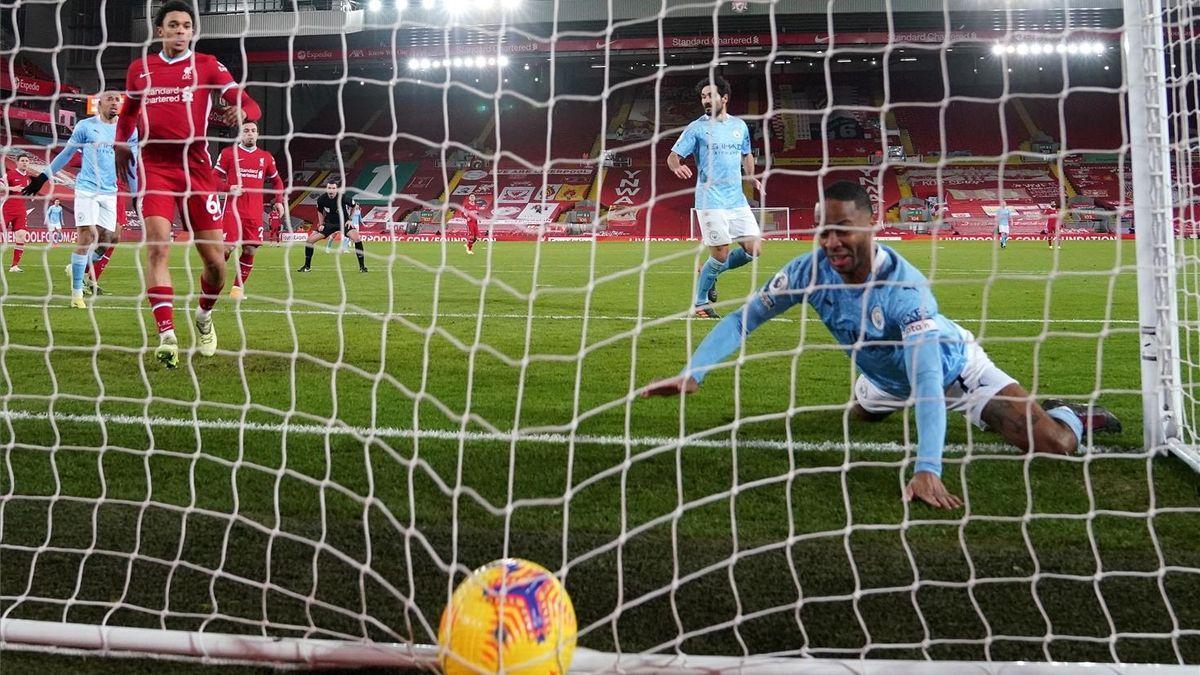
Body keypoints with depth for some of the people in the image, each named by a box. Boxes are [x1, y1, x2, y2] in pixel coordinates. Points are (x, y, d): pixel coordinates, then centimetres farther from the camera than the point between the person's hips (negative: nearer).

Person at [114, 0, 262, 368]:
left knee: (215, 258, 0)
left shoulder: (207, 65, 7)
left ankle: (204, 316, 30)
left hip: (196, 166, -1)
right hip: (154, 168, 1)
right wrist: (121, 141, 12)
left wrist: (241, 110, -25)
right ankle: (167, 336, -20)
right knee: (157, 246, -18)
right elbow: (128, 111, 31)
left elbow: (250, 105, -2)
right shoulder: (139, 69, 14)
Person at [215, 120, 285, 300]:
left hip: (255, 212, 3)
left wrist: (278, 201, 8)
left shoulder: (266, 157, 14)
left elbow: (276, 181, 24)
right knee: (228, 247, -12)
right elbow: (216, 178, 6)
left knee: (250, 250, 0)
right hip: (233, 209, -3)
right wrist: (229, 188, -13)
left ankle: (238, 286, 14)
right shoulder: (228, 153, 5)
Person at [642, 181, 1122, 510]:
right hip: (888, 378, 6)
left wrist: (927, 468, -63)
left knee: (1054, 444, -20)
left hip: (953, 371, -6)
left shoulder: (904, 288, -43)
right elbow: (744, 318, -21)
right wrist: (692, 373, -37)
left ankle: (1069, 414, 19)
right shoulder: (810, 270, -28)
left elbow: (927, 379, -52)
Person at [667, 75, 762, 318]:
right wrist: (677, 167, -29)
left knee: (754, 249, 0)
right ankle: (700, 304, 10)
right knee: (721, 254, -8)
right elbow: (673, 156, -7)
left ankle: (709, 273, 22)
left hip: (737, 200, 5)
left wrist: (750, 176, 10)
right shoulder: (697, 128, -3)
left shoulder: (739, 126, 11)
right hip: (711, 200, -5)